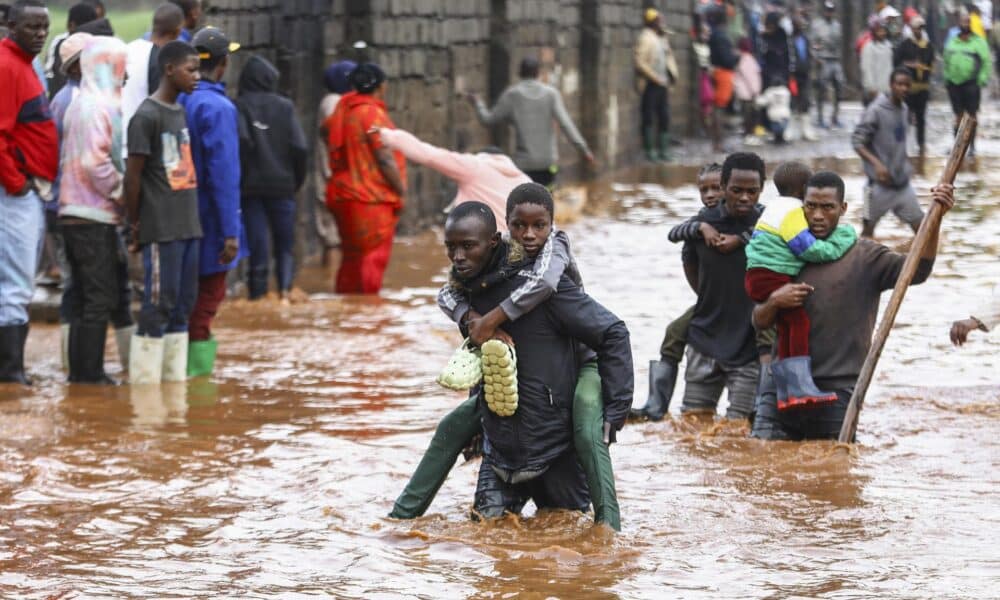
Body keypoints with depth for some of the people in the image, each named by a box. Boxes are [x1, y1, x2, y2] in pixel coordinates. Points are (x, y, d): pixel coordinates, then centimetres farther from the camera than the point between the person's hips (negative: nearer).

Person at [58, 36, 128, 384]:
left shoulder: (82, 104, 17)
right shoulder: (96, 107, -13)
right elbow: (94, 163, -21)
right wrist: (123, 192, -11)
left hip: (76, 215, 10)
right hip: (94, 216, -10)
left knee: (87, 299, 13)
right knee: (100, 298, -7)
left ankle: (80, 369, 16)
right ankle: (89, 371, -6)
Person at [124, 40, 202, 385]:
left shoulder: (181, 113, 16)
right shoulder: (147, 116, -10)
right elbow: (133, 174, -9)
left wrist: (192, 218, 14)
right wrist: (134, 223, -5)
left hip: (188, 226, 8)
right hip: (161, 229, -8)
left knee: (183, 305, 9)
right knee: (158, 305, -7)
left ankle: (175, 377, 14)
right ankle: (144, 379, -3)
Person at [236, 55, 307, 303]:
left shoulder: (239, 106, -4)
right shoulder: (285, 106, 2)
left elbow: (241, 140, -19)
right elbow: (300, 147, -3)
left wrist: (242, 175, -7)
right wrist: (297, 180, 10)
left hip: (251, 186, -1)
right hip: (282, 185, 1)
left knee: (257, 244, 4)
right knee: (285, 243, 9)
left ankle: (258, 292, 1)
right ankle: (285, 286, -11)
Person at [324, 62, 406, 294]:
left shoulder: (343, 110, 8)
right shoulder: (373, 113, -15)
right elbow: (385, 158, -17)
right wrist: (401, 189, -7)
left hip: (344, 195, 8)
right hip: (372, 197, -8)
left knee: (352, 257, 16)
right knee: (373, 258, -4)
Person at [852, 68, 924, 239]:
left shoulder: (904, 109, 7)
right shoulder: (875, 111, -15)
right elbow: (857, 141, -16)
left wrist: (906, 164, 12)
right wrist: (876, 163, -28)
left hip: (902, 182, 6)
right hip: (880, 184, -6)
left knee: (920, 223, 4)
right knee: (869, 228, 5)